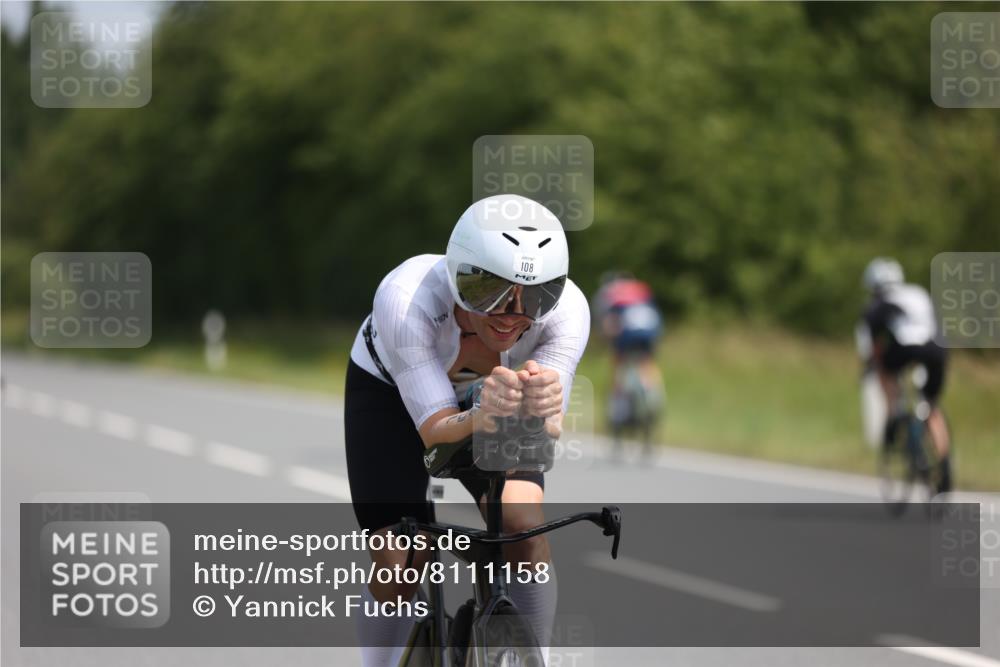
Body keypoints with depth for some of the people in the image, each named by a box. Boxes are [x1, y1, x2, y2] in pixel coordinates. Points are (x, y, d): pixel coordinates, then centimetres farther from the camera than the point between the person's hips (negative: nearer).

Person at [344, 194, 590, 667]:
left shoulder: (565, 309, -34)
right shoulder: (407, 299, -41)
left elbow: (547, 433, -38)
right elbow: (436, 430, -41)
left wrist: (539, 410, -62)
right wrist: (480, 418, -63)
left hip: (486, 395, 2)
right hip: (391, 392, -2)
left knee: (525, 531, -22)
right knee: (397, 567, -13)